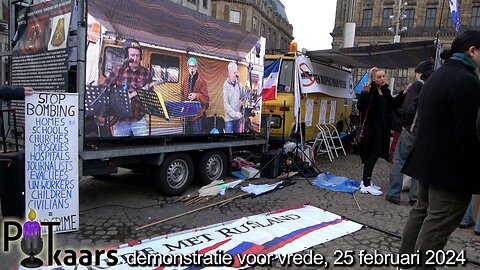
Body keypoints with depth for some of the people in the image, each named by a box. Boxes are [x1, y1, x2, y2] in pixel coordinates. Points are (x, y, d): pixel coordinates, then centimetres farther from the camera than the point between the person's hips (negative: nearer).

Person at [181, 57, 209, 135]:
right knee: (188, 133, 11)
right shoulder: (186, 80, 11)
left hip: (198, 115, -6)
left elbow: (206, 99, -7)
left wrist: (196, 96, -22)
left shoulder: (201, 81, -6)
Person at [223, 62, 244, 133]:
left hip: (238, 117, 6)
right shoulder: (226, 84, -10)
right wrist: (234, 114, -21)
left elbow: (243, 97, 13)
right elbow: (226, 103, -15)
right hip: (229, 118, -6)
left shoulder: (238, 84, 6)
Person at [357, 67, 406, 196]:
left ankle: (366, 181, 23)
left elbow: (392, 104, 20)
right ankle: (366, 185, 0)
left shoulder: (385, 90, 12)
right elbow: (361, 107, -22)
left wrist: (403, 93, 14)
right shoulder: (370, 90, -13)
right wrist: (364, 93, -36)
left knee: (374, 154, 13)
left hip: (382, 127, 8)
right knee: (373, 154, -7)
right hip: (372, 127, -8)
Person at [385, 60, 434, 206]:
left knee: (399, 161, 5)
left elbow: (408, 107, -17)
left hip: (411, 130, -5)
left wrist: (405, 123, -4)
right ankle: (416, 196, 17)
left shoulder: (418, 85, -8)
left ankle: (393, 194, 7)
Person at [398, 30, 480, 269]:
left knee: (422, 211, 19)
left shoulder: (437, 76, 15)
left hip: (428, 160, 10)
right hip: (452, 167, -10)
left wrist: (426, 157, 18)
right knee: (437, 224, -2)